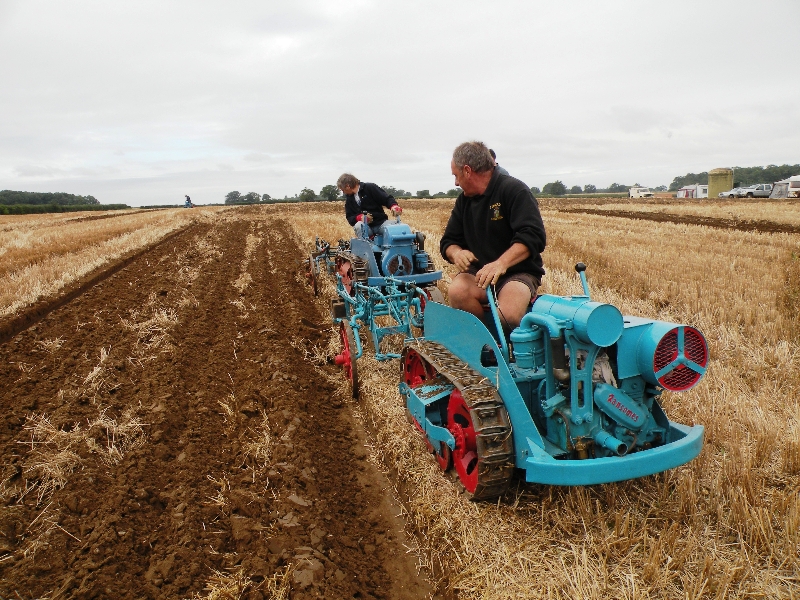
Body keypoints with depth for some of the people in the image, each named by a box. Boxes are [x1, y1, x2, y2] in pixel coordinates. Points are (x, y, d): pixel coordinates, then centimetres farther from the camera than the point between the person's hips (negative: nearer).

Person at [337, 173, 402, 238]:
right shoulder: (349, 199, 13)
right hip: (365, 226, 3)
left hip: (380, 223, -3)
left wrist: (394, 206, -29)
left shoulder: (370, 188, -2)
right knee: (358, 226, -33)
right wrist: (360, 217, -14)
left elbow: (387, 199, -6)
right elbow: (350, 217, 9)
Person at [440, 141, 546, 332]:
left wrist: (501, 263, -35)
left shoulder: (514, 190, -8)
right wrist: (456, 253, -12)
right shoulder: (464, 199, 13)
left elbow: (533, 236, -19)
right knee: (457, 290, -29)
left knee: (507, 315, -34)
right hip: (478, 272, 5)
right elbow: (448, 241, 14)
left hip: (517, 272, -5)